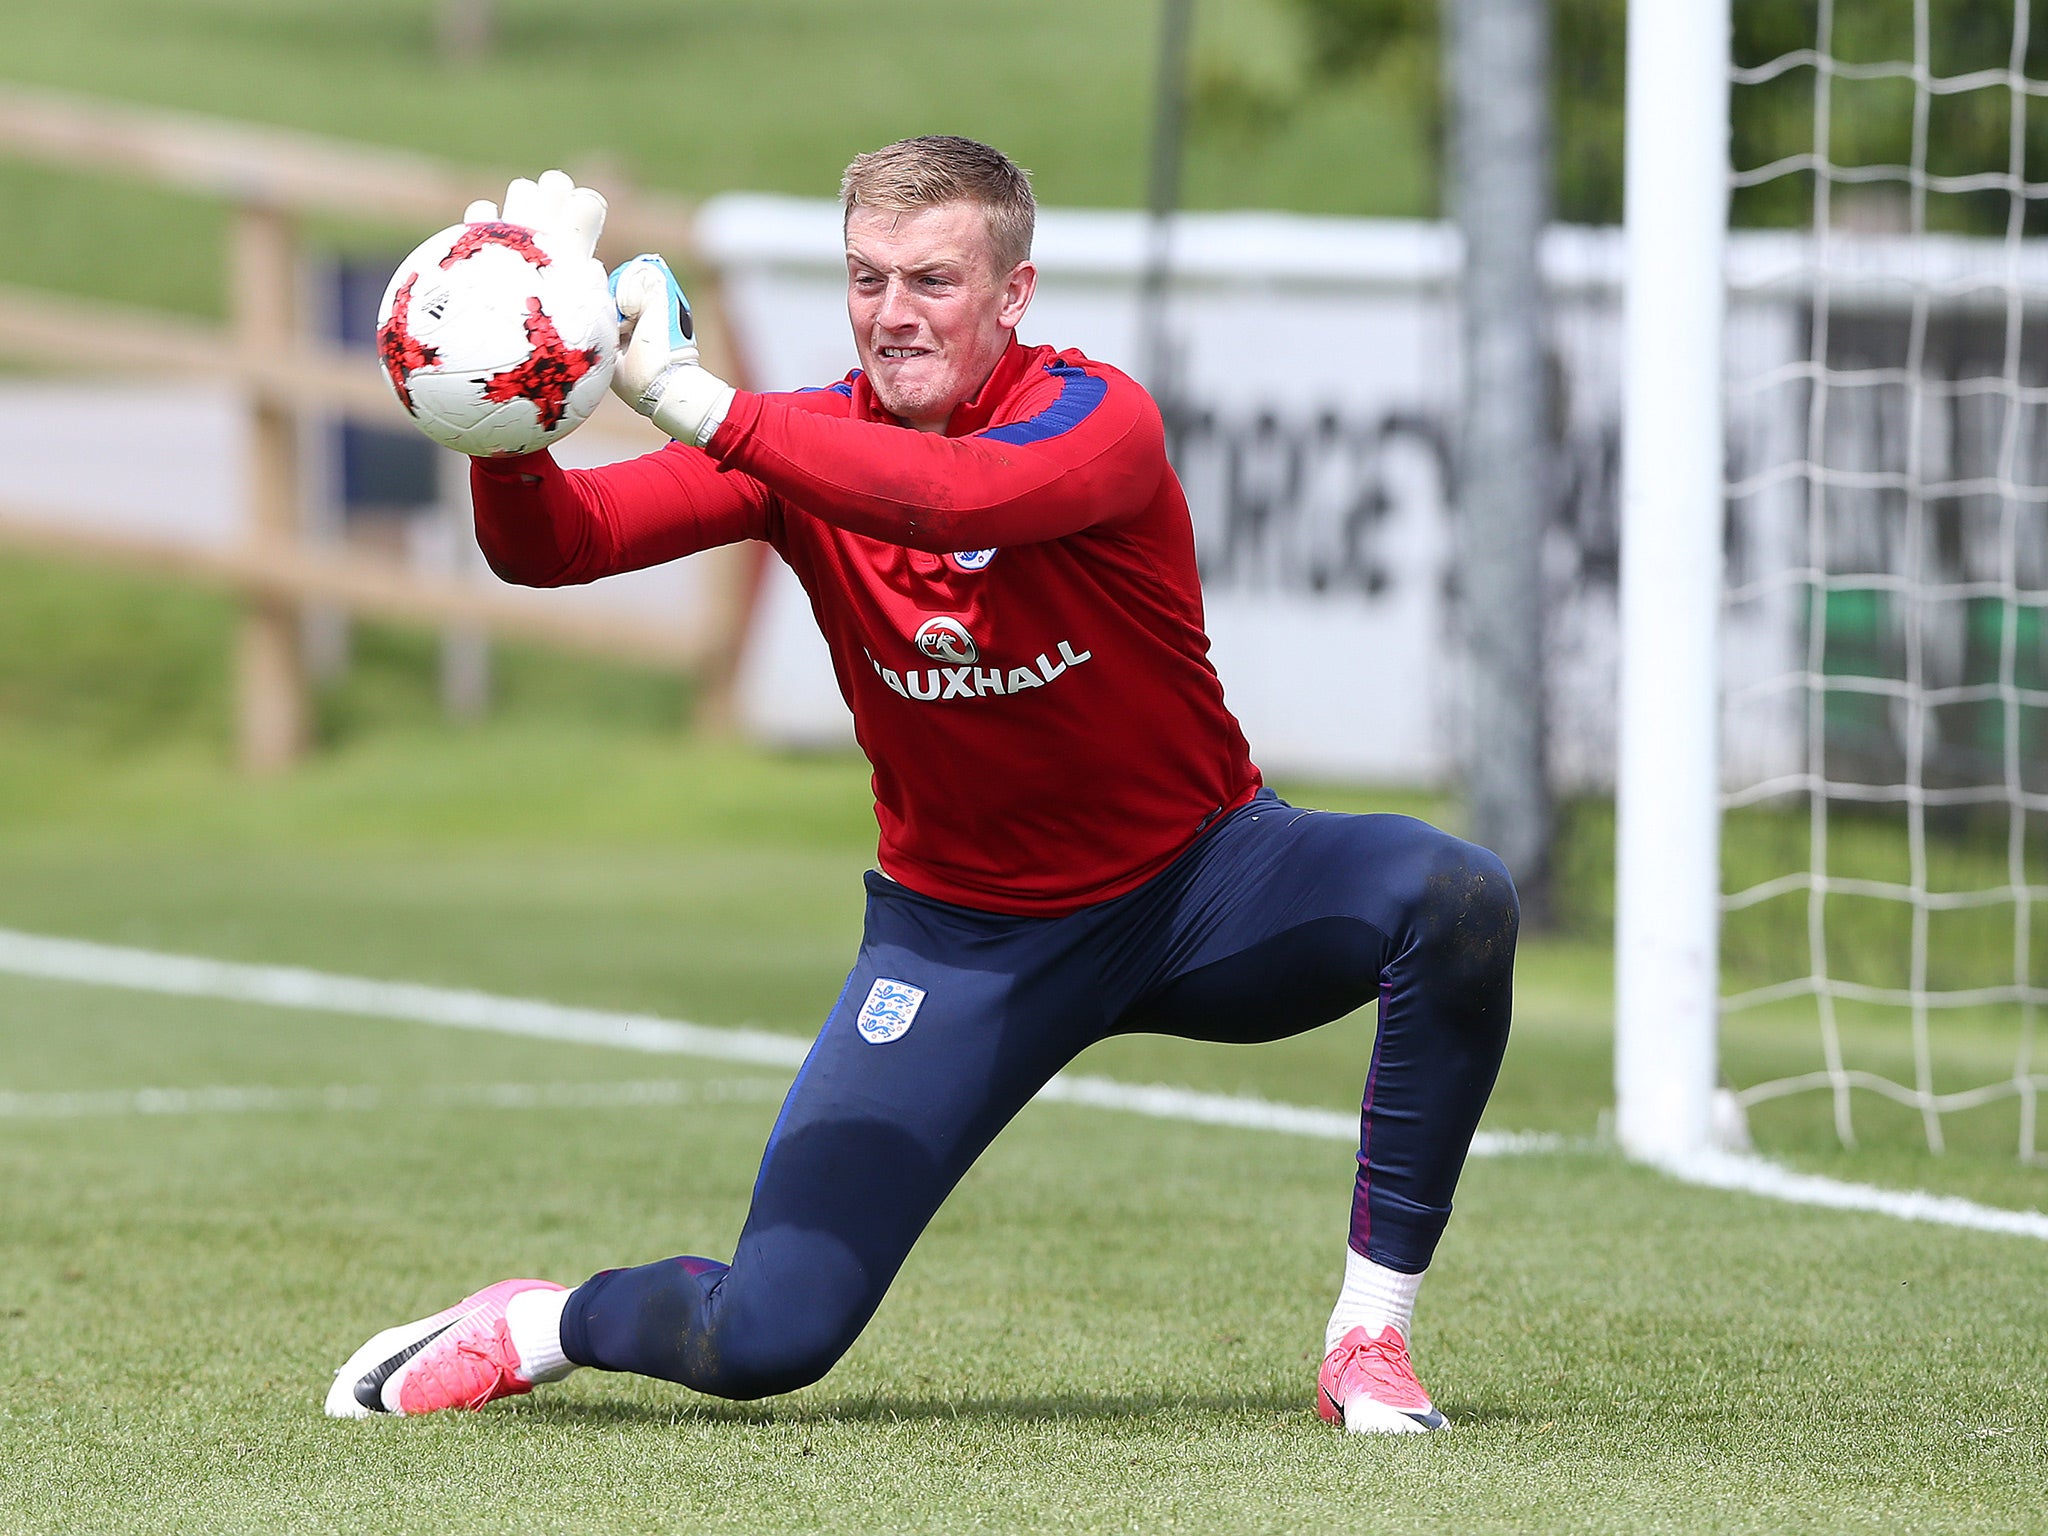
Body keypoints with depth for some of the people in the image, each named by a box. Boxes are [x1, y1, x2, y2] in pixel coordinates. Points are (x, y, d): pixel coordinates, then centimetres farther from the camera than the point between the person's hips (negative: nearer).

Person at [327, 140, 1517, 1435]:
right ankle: (534, 1328, 21)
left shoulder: (1096, 417, -20)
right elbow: (549, 546, -19)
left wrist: (686, 396, -46)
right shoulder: (803, 442, -9)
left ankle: (1370, 1346, -18)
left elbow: (958, 496, -43)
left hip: (1199, 886, -1)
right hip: (965, 929, 1)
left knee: (1457, 902, -31)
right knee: (765, 1341, -14)